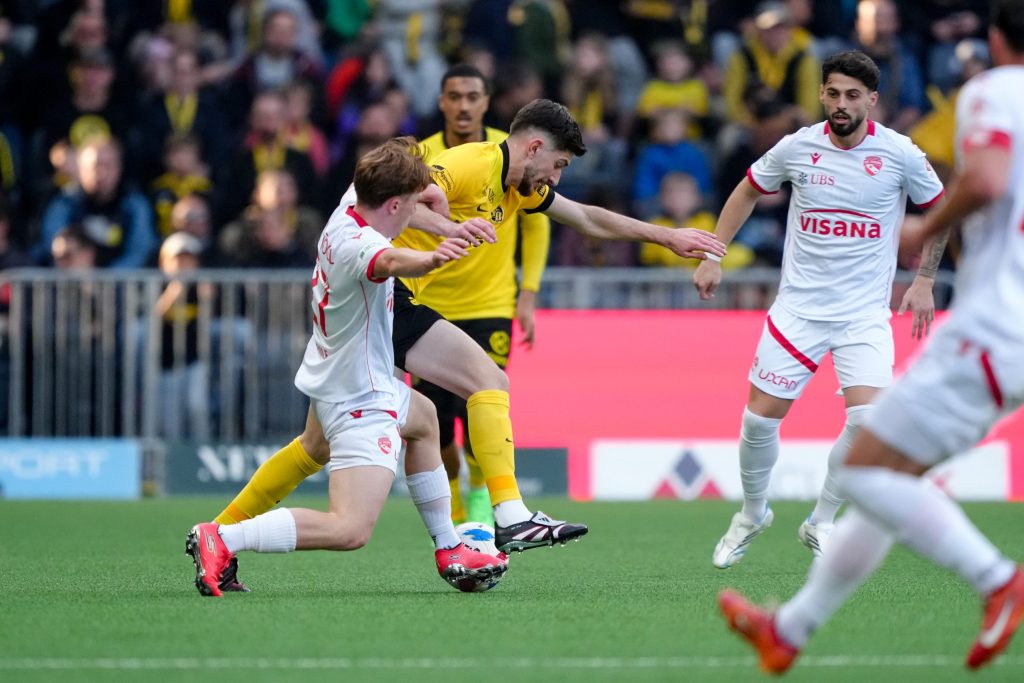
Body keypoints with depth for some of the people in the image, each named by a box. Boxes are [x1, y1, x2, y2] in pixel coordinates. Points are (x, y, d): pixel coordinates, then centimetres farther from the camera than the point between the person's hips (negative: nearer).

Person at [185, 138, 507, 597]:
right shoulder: (359, 244, -30)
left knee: (423, 419, 39)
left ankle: (449, 551, 51)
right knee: (350, 530, -20)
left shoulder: (346, 214, -3)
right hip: (360, 401, -12)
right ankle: (219, 540, -22)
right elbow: (389, 261, -56)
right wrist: (430, 259, -76)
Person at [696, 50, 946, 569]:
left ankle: (821, 524, 2)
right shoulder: (797, 148, -3)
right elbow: (747, 192, 15)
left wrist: (924, 281, 5)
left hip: (864, 312, -1)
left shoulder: (900, 154, -7)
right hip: (798, 307, 1)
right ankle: (753, 513, 24)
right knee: (760, 417, -3)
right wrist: (712, 256, 9)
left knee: (868, 419, -19)